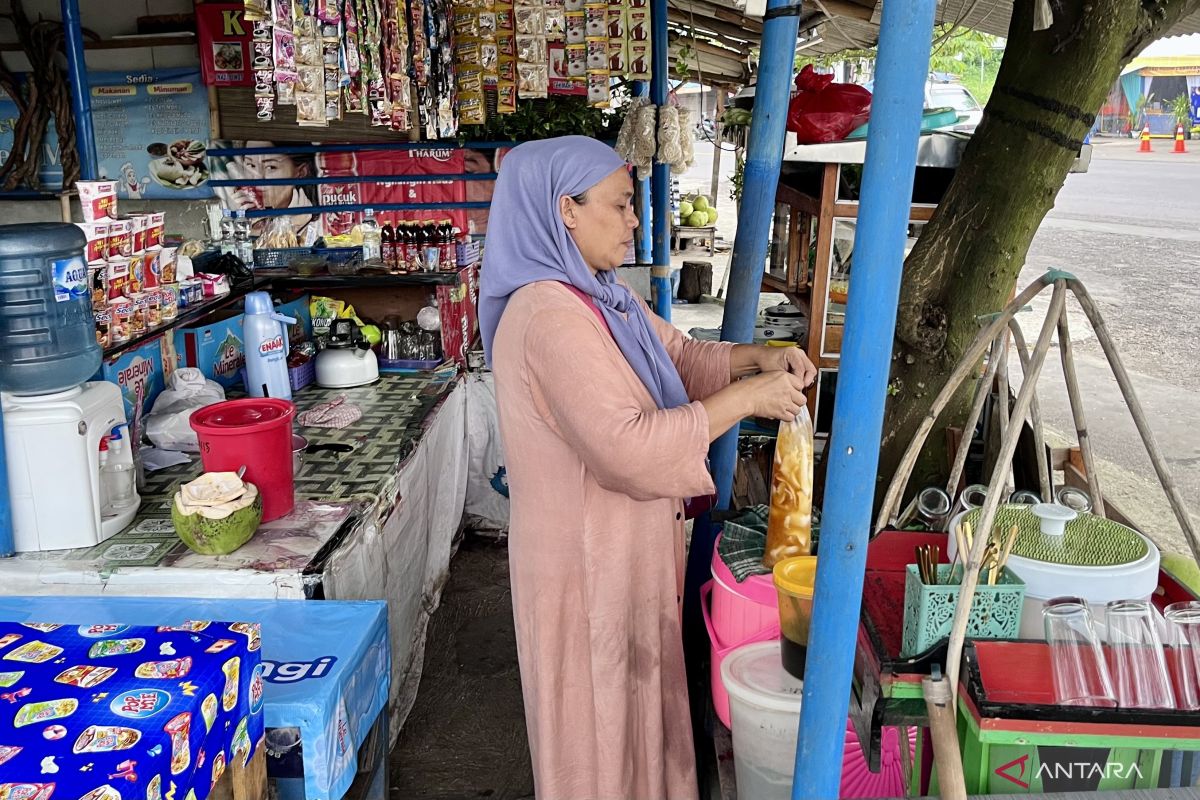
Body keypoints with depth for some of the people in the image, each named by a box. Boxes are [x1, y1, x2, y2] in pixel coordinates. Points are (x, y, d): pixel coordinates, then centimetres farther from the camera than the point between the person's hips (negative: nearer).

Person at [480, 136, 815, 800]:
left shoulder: (600, 296, 6)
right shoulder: (551, 317, -26)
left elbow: (680, 356, 17)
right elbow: (628, 448, -32)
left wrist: (756, 357, -1)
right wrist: (746, 398, -25)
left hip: (623, 546, 10)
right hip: (587, 557, -9)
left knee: (632, 695, 25)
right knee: (597, 712, 11)